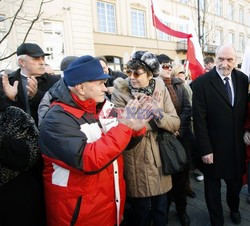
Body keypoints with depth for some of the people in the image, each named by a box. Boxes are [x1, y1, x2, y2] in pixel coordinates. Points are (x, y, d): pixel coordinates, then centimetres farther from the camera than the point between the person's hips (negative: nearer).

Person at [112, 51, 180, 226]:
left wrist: (157, 112, -22)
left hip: (159, 159, 3)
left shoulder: (160, 89, -3)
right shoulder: (120, 92, -12)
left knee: (161, 209, 23)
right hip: (136, 161, -3)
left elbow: (175, 123, -6)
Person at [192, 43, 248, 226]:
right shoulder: (201, 83, -14)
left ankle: (234, 208, 55)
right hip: (213, 147, -4)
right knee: (213, 187, 15)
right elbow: (199, 120, -15)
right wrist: (205, 149, -15)